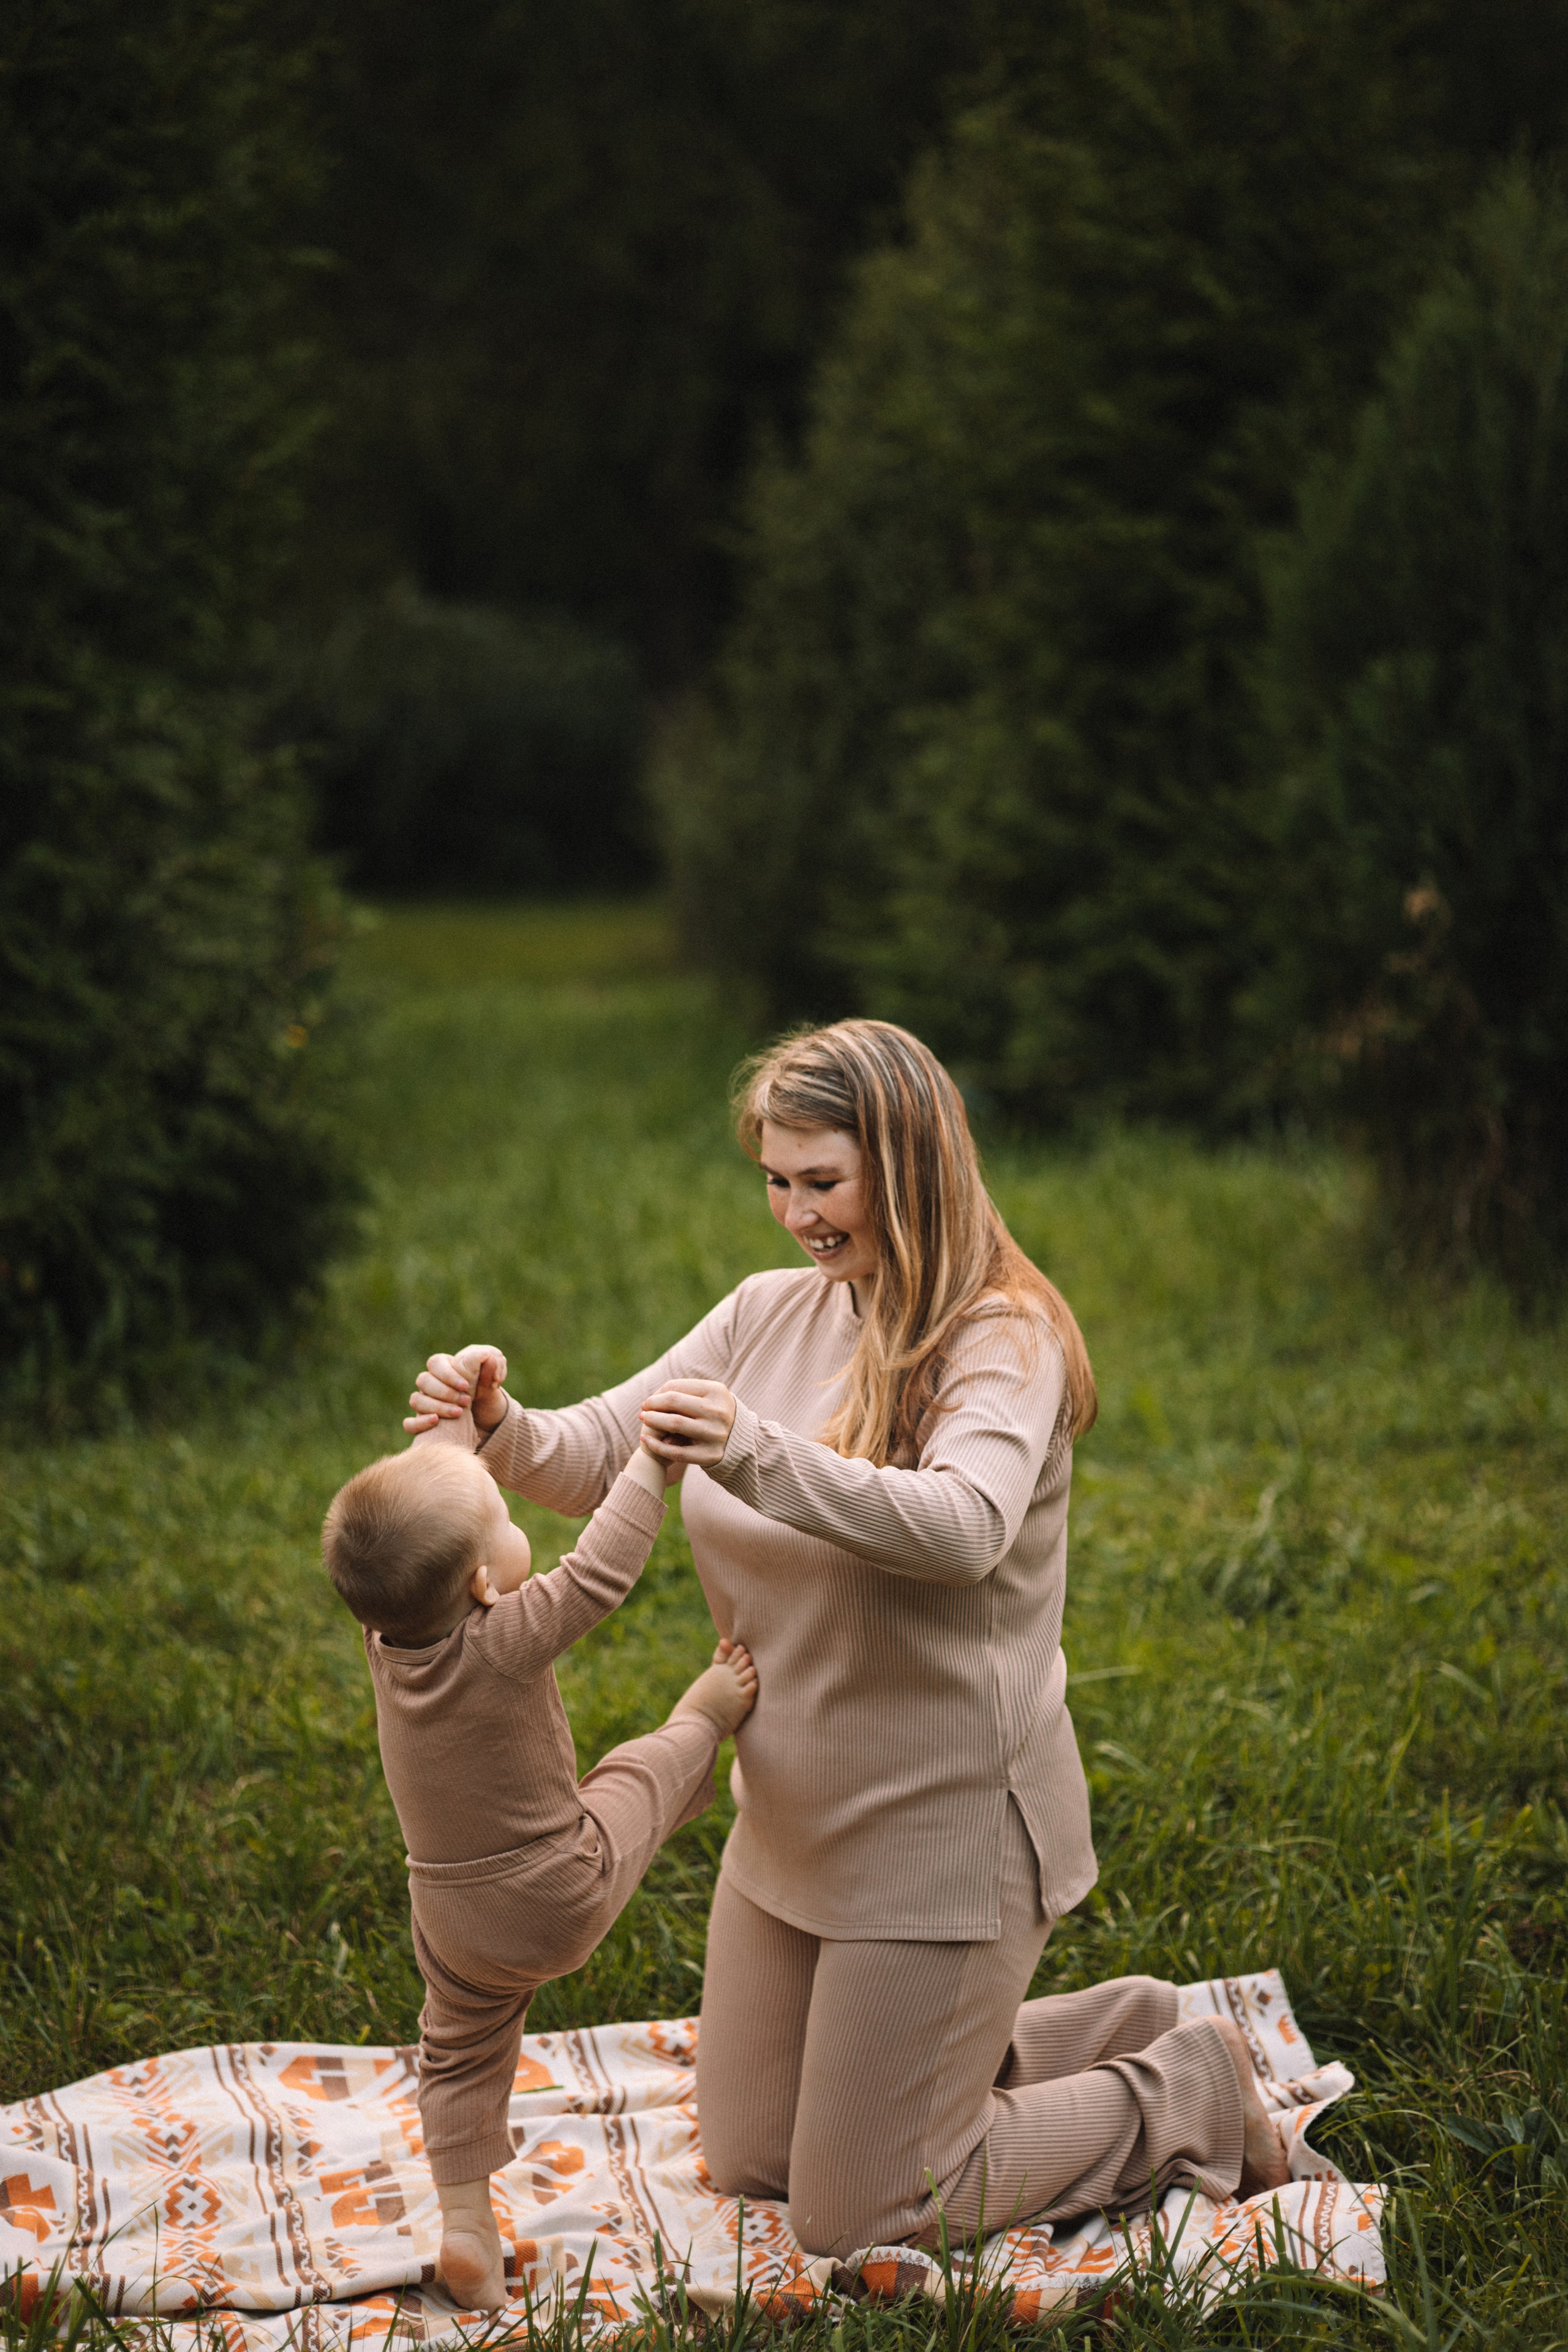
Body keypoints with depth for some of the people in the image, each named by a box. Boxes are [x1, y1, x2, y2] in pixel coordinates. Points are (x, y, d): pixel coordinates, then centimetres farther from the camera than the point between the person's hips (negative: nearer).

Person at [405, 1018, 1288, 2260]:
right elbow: (603, 1453, -1)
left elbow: (964, 1526, -38)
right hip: (793, 1820, 8)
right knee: (750, 2163, 20)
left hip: (945, 1826, -8)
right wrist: (503, 1429, -24)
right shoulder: (772, 1314, 3)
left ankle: (1194, 2094, 20)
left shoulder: (1005, 1340, -19)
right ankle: (1101, 2032, 32)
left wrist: (759, 1458, -52)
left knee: (854, 2220, 1)